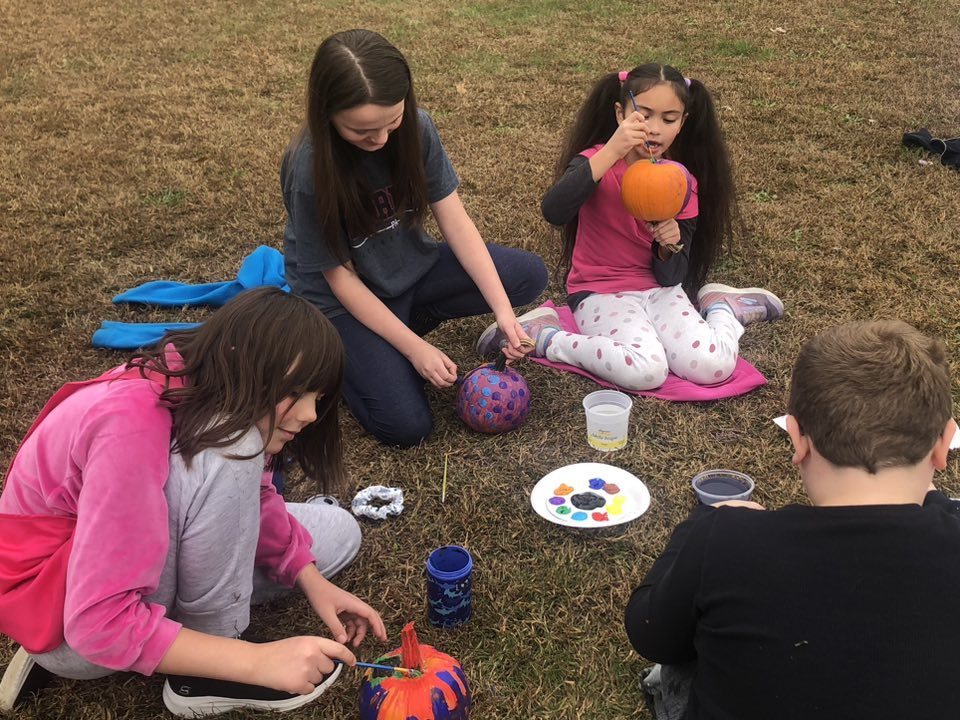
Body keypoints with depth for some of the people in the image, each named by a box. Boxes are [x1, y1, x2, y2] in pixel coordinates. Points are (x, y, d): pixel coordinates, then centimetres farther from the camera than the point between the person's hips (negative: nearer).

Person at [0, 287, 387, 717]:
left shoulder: (208, 390, -10)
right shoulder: (134, 427, -34)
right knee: (230, 450, -32)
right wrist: (256, 661, -35)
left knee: (339, 533, 4)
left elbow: (253, 503, 2)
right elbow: (99, 624, -35)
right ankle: (204, 671, -15)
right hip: (60, 615, -8)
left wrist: (313, 583, -11)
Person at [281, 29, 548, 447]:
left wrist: (502, 311, -21)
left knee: (529, 276, -10)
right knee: (405, 425, -20)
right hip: (342, 298, -5)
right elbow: (341, 277, -19)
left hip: (410, 267, 5)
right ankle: (337, 353, 8)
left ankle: (408, 317, 0)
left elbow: (455, 221, -13)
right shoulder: (310, 170, -28)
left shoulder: (415, 128, -16)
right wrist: (414, 347, -22)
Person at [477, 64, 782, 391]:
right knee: (645, 370, -31)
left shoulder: (683, 182, 0)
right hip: (600, 292, -3)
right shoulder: (597, 162, -10)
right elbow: (553, 211, -34)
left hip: (657, 289, 4)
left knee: (712, 366, -21)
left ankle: (722, 306, 12)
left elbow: (671, 277, 0)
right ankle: (542, 335, -11)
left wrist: (669, 246, -23)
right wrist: (611, 152, -38)